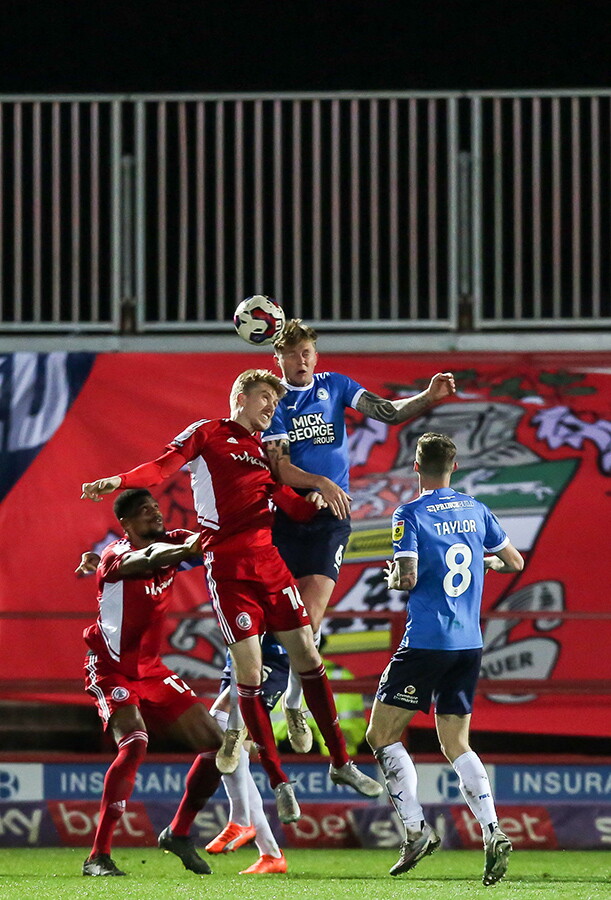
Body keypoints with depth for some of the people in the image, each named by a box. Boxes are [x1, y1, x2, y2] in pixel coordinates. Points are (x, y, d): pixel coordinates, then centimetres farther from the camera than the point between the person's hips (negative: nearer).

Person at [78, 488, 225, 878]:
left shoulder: (170, 542, 2)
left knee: (216, 744, 4)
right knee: (135, 742, -29)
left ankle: (179, 834, 22)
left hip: (150, 671, 8)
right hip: (111, 669, -8)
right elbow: (147, 560, -41)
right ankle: (98, 856, -25)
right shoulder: (116, 557, -19)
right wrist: (187, 549, -60)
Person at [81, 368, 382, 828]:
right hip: (227, 568, -6)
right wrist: (119, 481, -27)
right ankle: (279, 782, 1)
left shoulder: (264, 451, 20)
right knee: (249, 672, -6)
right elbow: (164, 466, -9)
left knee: (308, 656, 4)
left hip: (268, 561, 6)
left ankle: (341, 763, 15)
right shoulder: (207, 434, 3)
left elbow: (290, 504, 16)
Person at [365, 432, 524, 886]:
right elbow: (515, 562, 17)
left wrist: (392, 577, 6)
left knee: (382, 735, 5)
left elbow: (407, 579, -17)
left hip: (426, 641, -6)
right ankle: (492, 831, -10)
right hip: (470, 644, 6)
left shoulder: (410, 515, -8)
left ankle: (416, 828, -9)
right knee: (456, 745, 10)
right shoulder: (476, 511, 9)